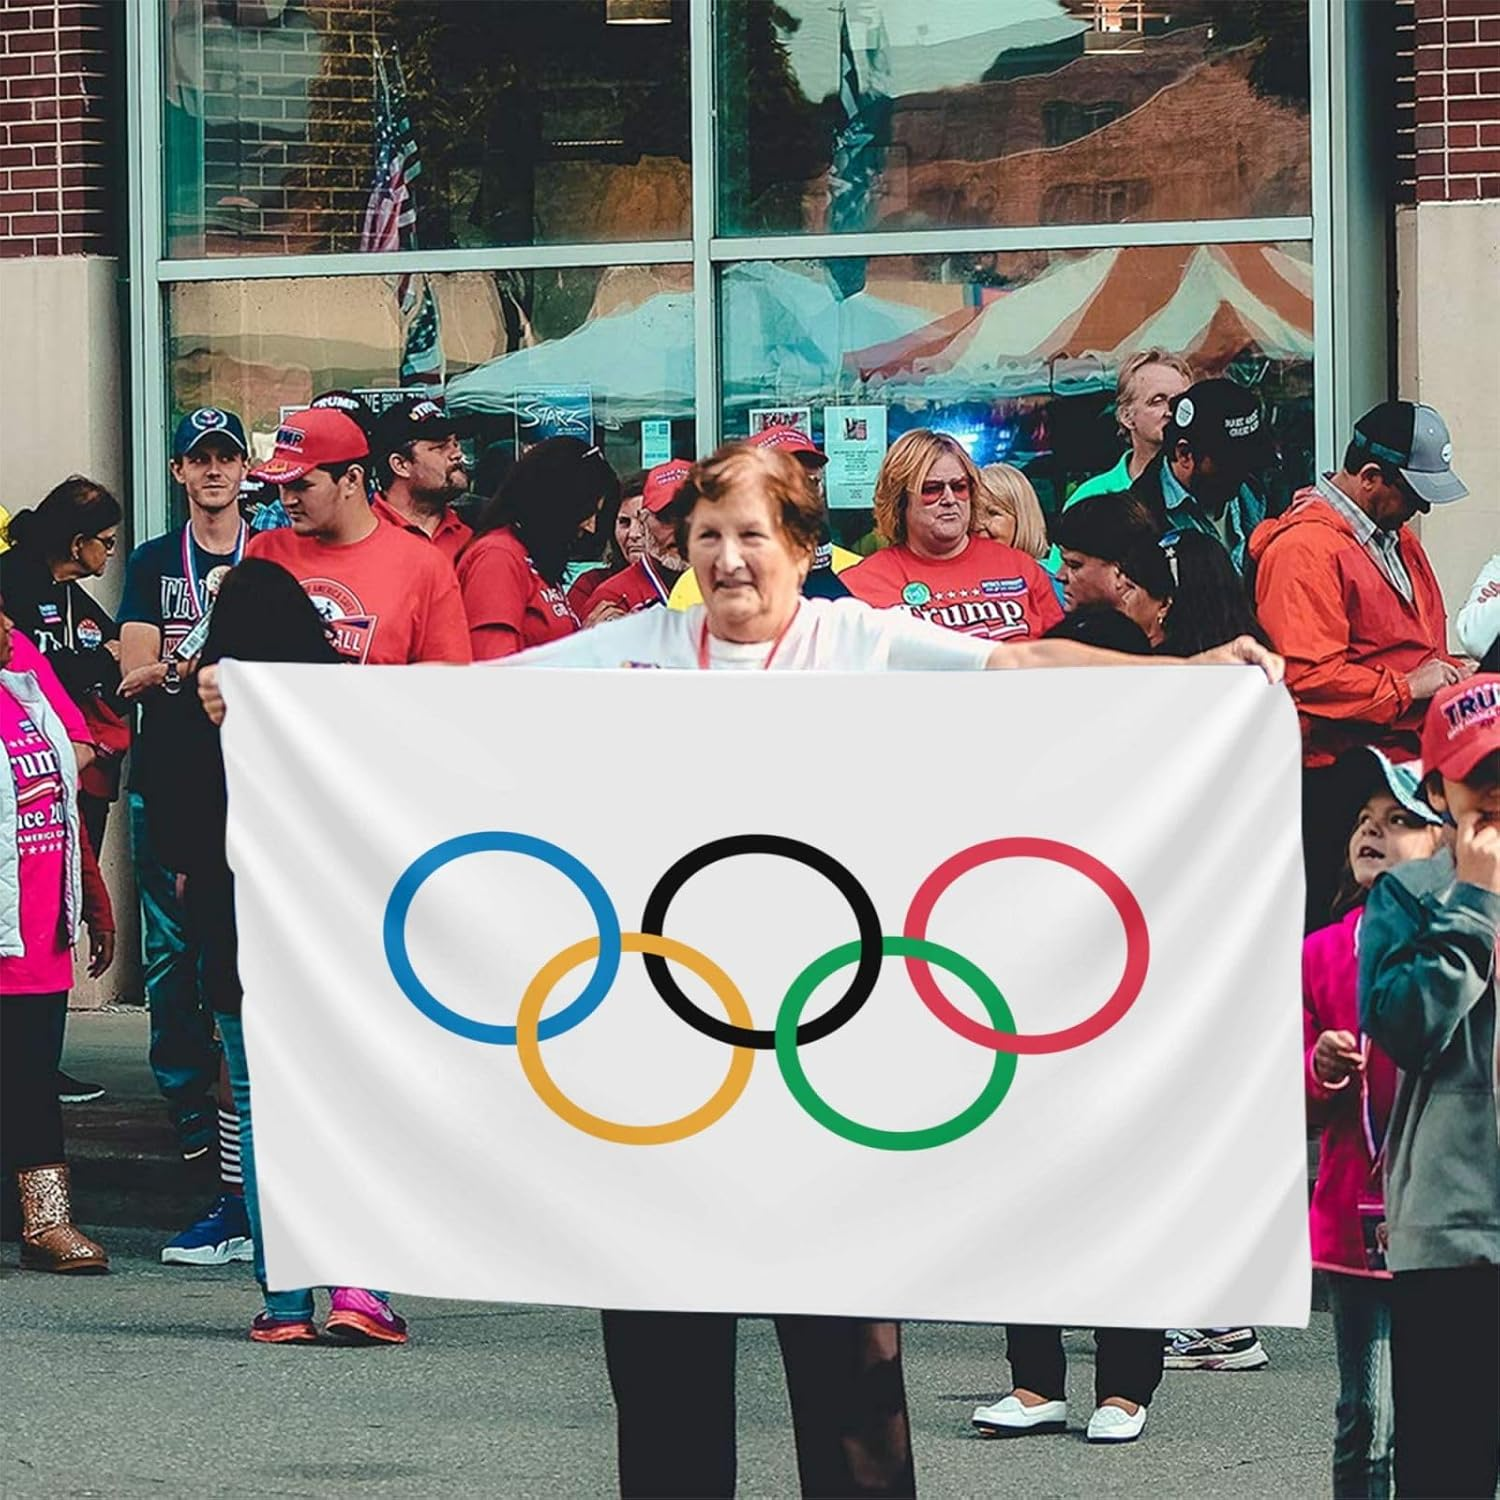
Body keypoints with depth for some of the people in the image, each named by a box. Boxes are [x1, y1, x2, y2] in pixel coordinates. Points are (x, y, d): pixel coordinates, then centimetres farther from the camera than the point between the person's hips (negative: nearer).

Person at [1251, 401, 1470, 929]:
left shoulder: (1397, 537, 19)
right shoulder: (1304, 548, -13)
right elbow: (1308, 675, -22)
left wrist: (1447, 672, 11)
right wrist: (1405, 689, -14)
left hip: (1407, 762, 9)